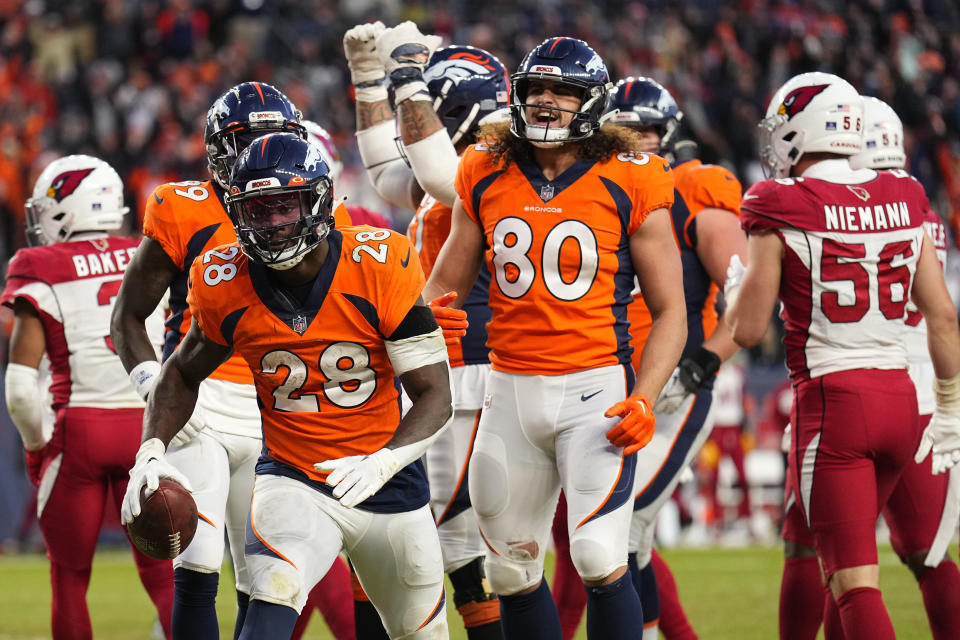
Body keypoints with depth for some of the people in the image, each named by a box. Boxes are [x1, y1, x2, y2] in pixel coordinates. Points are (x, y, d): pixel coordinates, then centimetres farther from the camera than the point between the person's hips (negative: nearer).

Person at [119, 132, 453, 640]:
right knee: (273, 599, -30)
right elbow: (183, 373, 10)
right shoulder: (226, 284, -10)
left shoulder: (380, 266, -17)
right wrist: (152, 450, -7)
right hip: (293, 480, -1)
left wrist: (383, 463, -33)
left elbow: (435, 396, -15)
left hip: (386, 481, 1)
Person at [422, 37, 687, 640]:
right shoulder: (487, 175, 6)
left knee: (599, 560, -16)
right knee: (512, 567, 11)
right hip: (512, 386, 5)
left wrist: (643, 399, -15)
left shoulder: (630, 184, -5)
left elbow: (670, 310, -2)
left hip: (596, 387, -5)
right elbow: (446, 284, 17)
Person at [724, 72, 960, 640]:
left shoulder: (782, 210, -7)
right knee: (846, 556, 22)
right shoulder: (903, 201, 7)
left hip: (831, 400, -6)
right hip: (899, 399, 6)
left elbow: (747, 330, -6)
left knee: (856, 581, -7)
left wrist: (737, 282, 15)